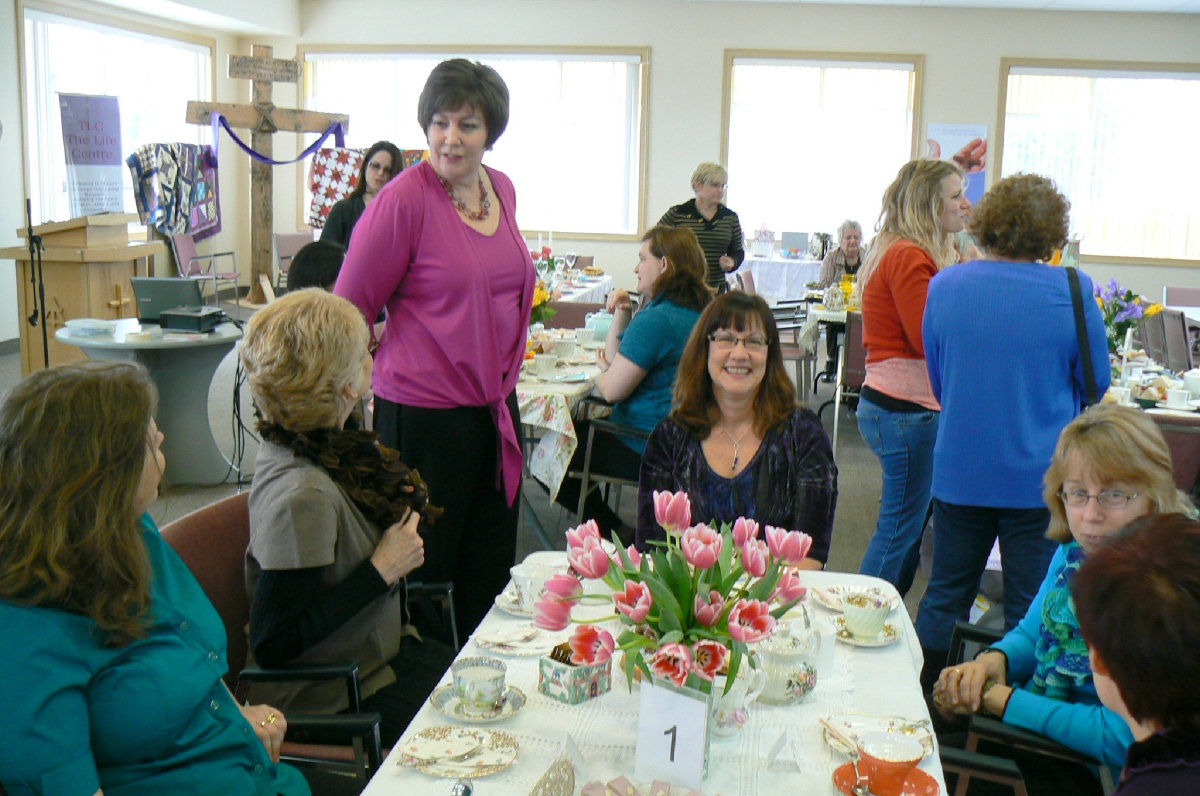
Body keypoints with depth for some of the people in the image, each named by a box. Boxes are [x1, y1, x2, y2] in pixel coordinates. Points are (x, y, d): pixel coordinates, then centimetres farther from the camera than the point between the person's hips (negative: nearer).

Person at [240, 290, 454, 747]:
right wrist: (383, 568, -24)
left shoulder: (321, 449, -2)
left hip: (380, 656, 9)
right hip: (337, 702, -9)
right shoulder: (302, 495, -28)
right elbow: (272, 646, -27)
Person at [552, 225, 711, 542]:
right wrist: (622, 314, 1)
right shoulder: (697, 311, 10)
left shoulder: (656, 320, -23)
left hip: (645, 450, -10)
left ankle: (616, 533, 8)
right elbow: (615, 357, 16)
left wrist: (603, 367, 2)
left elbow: (612, 390, -18)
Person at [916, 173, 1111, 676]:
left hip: (959, 471, 3)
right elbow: (1095, 384, 2)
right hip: (1038, 476, -3)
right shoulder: (1072, 291, -12)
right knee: (1030, 611, 9)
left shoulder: (944, 286, -3)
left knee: (945, 596, 17)